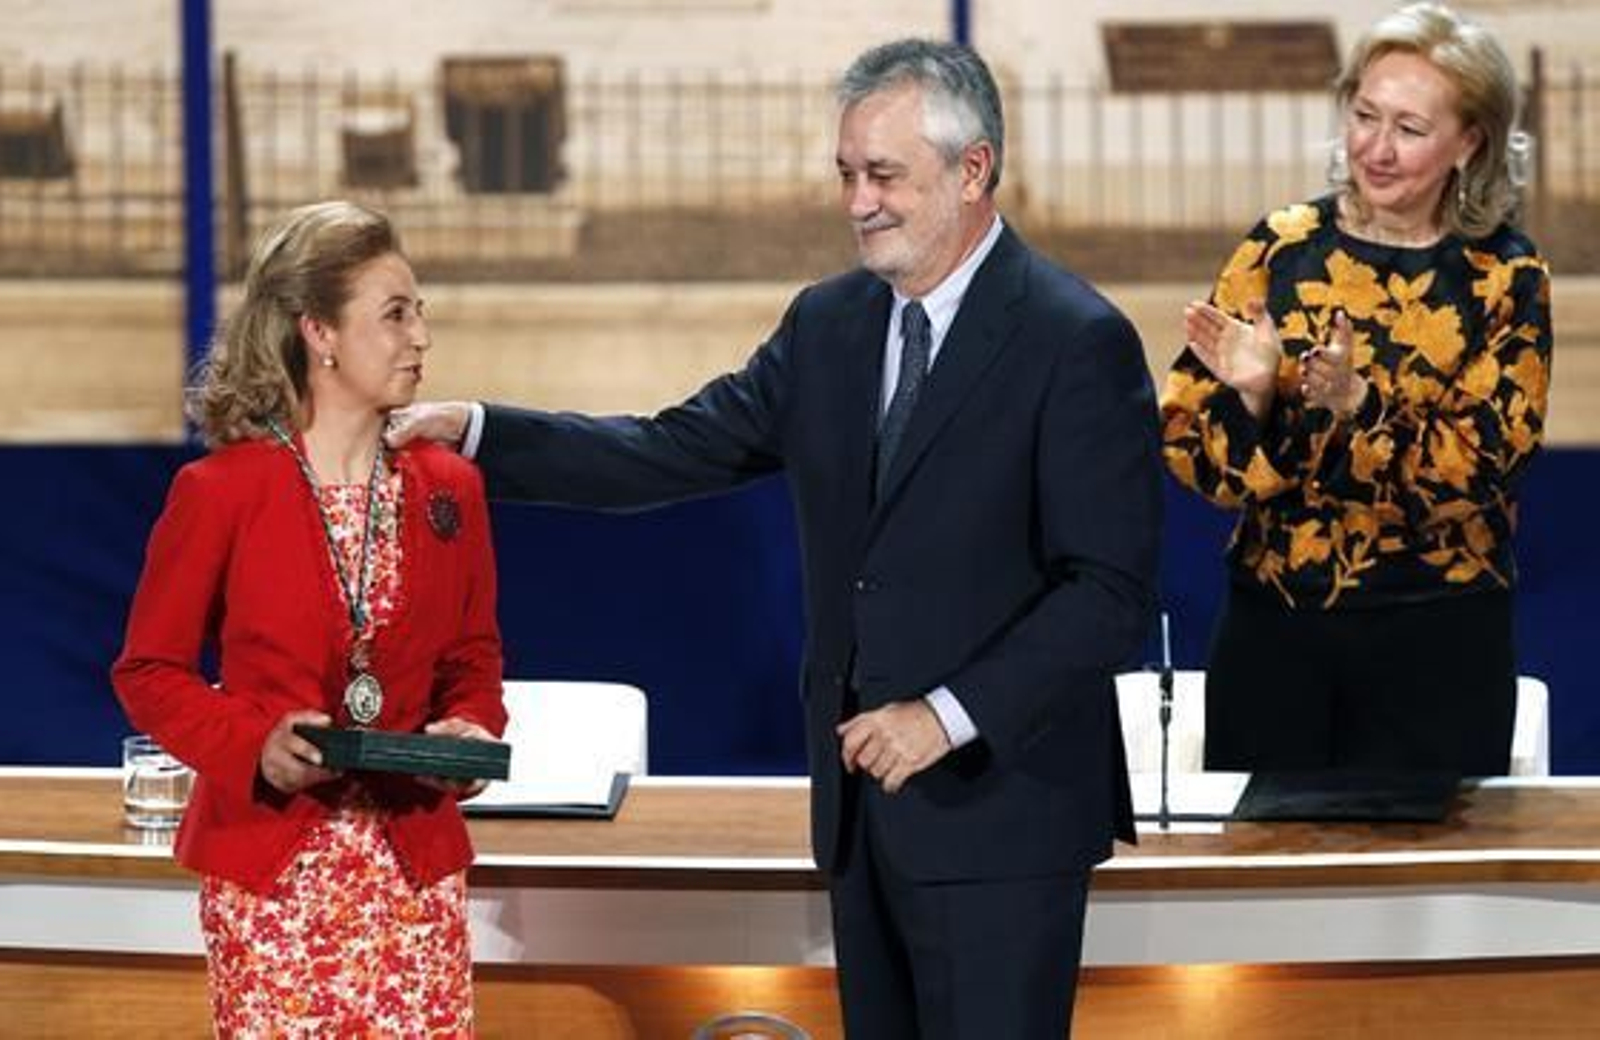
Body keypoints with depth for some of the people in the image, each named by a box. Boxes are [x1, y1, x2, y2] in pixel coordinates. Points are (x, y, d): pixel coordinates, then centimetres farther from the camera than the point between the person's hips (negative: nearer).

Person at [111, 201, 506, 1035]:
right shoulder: (220, 492, -4)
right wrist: (256, 743, -16)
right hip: (268, 862, -3)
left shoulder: (447, 489, 8)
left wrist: (469, 733, -6)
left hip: (414, 857, 3)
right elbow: (150, 670, 1)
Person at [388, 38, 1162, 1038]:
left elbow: (1112, 591, -15)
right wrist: (475, 430, -2)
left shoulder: (1078, 342, -11)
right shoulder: (829, 323, 11)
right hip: (863, 798, 7)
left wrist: (952, 716, -22)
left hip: (997, 799, -7)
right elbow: (674, 453, 9)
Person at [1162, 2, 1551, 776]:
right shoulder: (1281, 248, 2)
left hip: (1436, 640, -1)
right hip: (1272, 625, 1)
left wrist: (1355, 404, -26)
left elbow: (1478, 468, -12)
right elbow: (1188, 442, 0)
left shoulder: (1503, 278, -2)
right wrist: (1248, 393, -20)